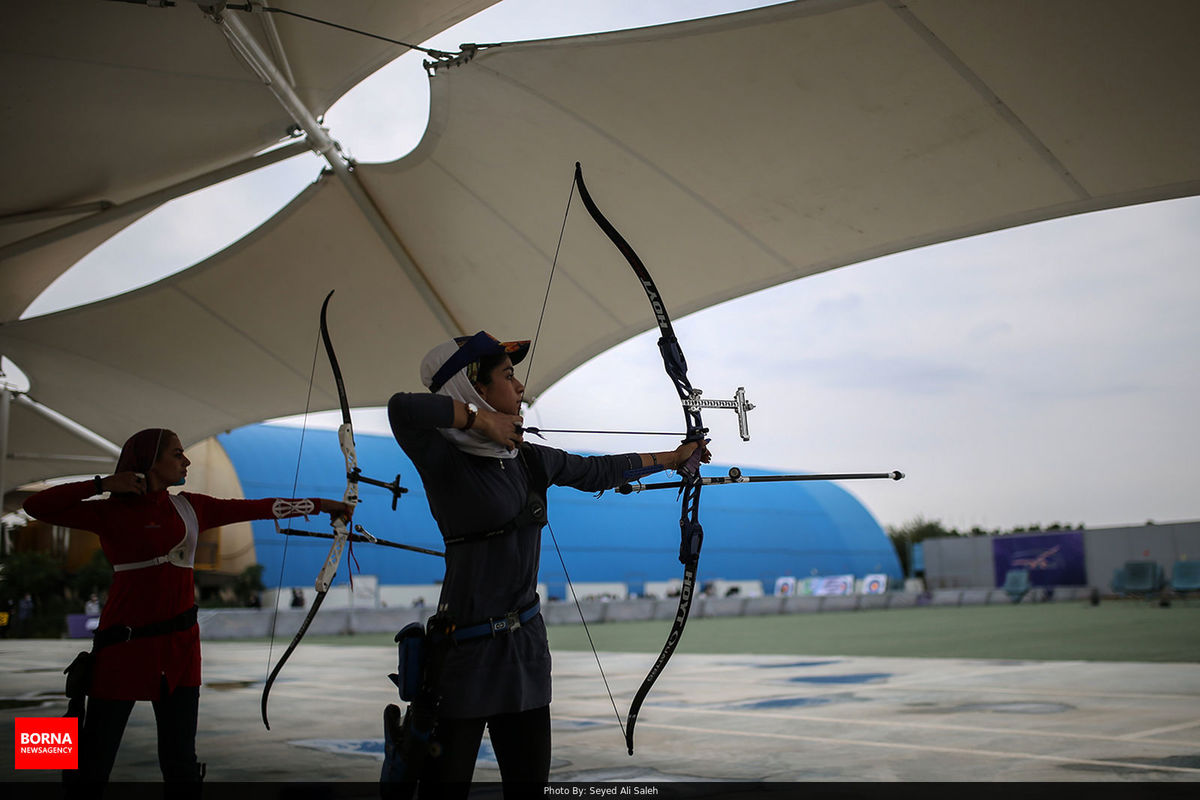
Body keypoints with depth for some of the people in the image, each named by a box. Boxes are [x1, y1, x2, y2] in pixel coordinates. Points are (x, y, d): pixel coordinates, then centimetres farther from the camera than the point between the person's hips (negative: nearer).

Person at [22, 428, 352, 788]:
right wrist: (102, 484, -13)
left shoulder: (191, 508, 9)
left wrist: (321, 505, 9)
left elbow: (258, 508, 9)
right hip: (124, 644, -4)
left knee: (181, 762, 8)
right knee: (93, 762, 0)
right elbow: (37, 506, -8)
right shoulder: (112, 513, -3)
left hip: (179, 645, 4)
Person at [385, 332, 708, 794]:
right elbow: (403, 409, -33)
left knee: (530, 776, 13)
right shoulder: (446, 461, -13)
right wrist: (481, 419, -21)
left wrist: (674, 457, 32)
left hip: (526, 646, 7)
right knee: (447, 782, -1)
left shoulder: (530, 460, 9)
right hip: (465, 649, -7)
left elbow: (597, 472, 23)